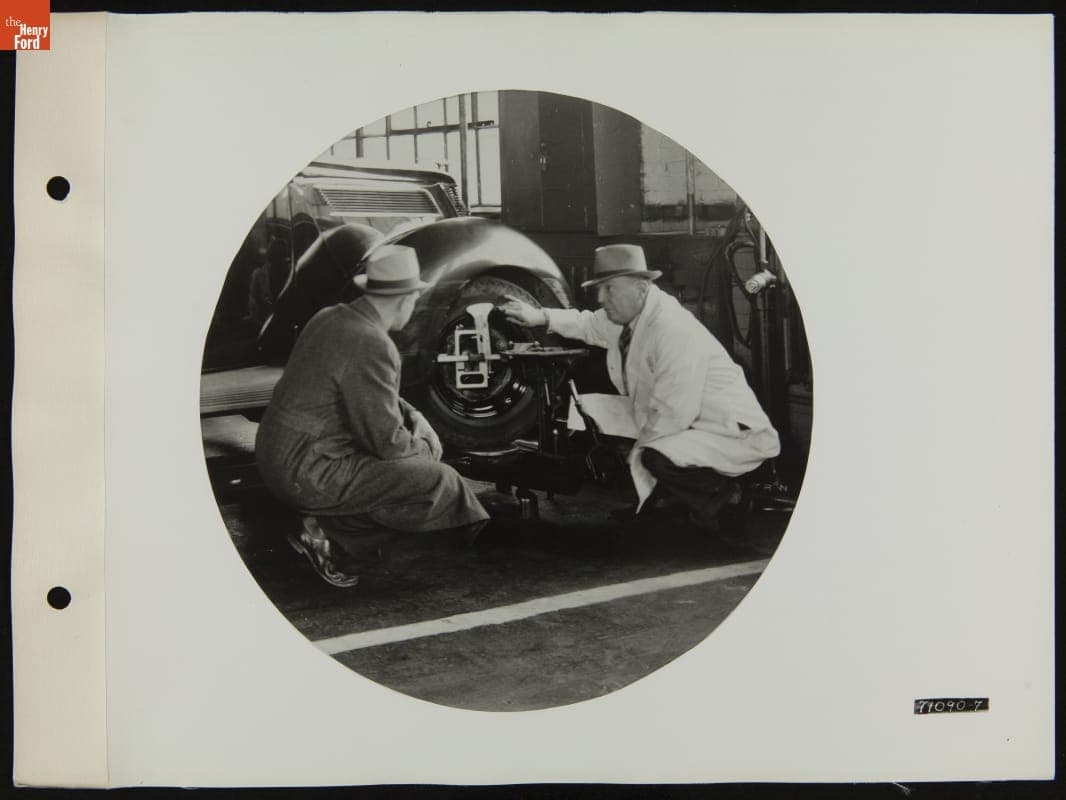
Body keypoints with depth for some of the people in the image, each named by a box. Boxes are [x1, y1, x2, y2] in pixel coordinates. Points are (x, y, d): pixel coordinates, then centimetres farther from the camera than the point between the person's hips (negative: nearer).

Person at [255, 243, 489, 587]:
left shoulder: (331, 317, 7)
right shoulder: (372, 345, -22)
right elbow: (388, 442, -19)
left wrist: (414, 417, 12)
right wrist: (426, 447, 0)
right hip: (308, 475, -9)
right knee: (439, 483, -11)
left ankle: (328, 526, 9)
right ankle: (330, 535, -3)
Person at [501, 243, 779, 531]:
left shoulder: (675, 331, -27)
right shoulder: (626, 314, 0)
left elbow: (672, 415, -28)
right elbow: (589, 325, 22)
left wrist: (637, 451, -14)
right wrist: (539, 316, 7)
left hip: (735, 434, -9)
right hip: (684, 426, 9)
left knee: (658, 458, -33)